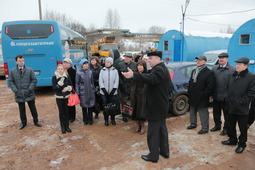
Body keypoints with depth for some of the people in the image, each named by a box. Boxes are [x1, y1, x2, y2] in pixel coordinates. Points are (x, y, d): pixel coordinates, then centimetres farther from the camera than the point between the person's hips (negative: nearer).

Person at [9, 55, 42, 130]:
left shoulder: (30, 70, 0)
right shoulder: (12, 71, 4)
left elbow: (34, 80, -2)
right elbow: (10, 82, 3)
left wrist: (29, 89, -11)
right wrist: (16, 91, -9)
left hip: (29, 94, -1)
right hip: (19, 95, 1)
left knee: (33, 109, 9)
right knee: (22, 110, 14)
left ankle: (36, 121, 27)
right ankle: (23, 122, 32)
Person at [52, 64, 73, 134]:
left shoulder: (67, 77, 0)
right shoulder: (54, 77, -4)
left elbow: (71, 86, 3)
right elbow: (54, 88, -10)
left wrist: (67, 88, -16)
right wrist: (59, 85, -26)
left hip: (67, 97, 1)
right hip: (59, 97, -1)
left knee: (67, 111, 6)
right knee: (61, 112, 5)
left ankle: (67, 126, 19)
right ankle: (63, 127, 18)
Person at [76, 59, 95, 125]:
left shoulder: (90, 72, 2)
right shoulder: (79, 73, -7)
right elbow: (77, 83, -3)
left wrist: (93, 90, 11)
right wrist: (77, 93, -5)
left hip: (90, 91, 2)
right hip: (83, 92, -2)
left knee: (91, 105, 7)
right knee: (84, 106, 9)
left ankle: (90, 119, 23)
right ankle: (85, 120, 26)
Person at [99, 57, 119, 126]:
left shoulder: (115, 71, 1)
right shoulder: (102, 70, 3)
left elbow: (116, 81, -1)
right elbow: (100, 81, 1)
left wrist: (113, 90, -9)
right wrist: (104, 90, -8)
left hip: (113, 92, 0)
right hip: (104, 92, 1)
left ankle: (113, 119, 22)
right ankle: (106, 120, 20)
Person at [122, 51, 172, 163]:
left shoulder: (159, 69, -19)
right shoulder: (163, 68, 15)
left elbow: (150, 78, -40)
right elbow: (170, 87, 21)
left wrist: (133, 75, -50)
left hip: (155, 107, -11)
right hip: (162, 105, 11)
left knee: (153, 132, 0)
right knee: (162, 129, 19)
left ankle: (153, 156, 12)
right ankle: (164, 151, 32)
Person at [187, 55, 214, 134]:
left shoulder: (209, 72, -11)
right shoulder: (194, 71, 14)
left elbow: (210, 86, -15)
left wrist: (204, 95, -17)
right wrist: (189, 92, 11)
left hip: (201, 98, -8)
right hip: (193, 97, 8)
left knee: (203, 113, 2)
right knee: (192, 111, 20)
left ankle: (205, 128, 15)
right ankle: (193, 124, 37)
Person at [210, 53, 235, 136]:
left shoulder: (232, 70, -7)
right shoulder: (214, 69, 7)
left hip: (226, 97, -5)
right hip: (216, 96, 5)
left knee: (226, 113, 9)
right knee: (216, 112, 17)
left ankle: (226, 128, 23)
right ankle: (217, 125, 34)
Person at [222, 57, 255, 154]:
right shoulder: (233, 76, 11)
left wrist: (240, 102, -16)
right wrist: (228, 100, 7)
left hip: (242, 109, -6)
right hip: (231, 107, 6)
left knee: (243, 129, 8)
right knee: (231, 126, 18)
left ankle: (242, 144, 23)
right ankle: (232, 140, 36)